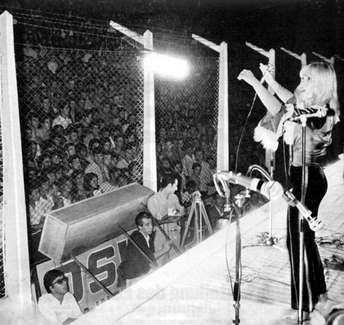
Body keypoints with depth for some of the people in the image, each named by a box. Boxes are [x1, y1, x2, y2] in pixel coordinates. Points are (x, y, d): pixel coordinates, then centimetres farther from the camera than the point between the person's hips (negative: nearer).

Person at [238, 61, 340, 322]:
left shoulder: (321, 113, -19)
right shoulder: (314, 108, 7)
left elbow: (279, 109, -27)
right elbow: (292, 101, 21)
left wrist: (254, 81, -20)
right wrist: (270, 80, 19)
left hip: (307, 178, -10)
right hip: (308, 176, 10)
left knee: (298, 239, -2)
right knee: (306, 236, 20)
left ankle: (304, 307, 11)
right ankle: (318, 292, 37)